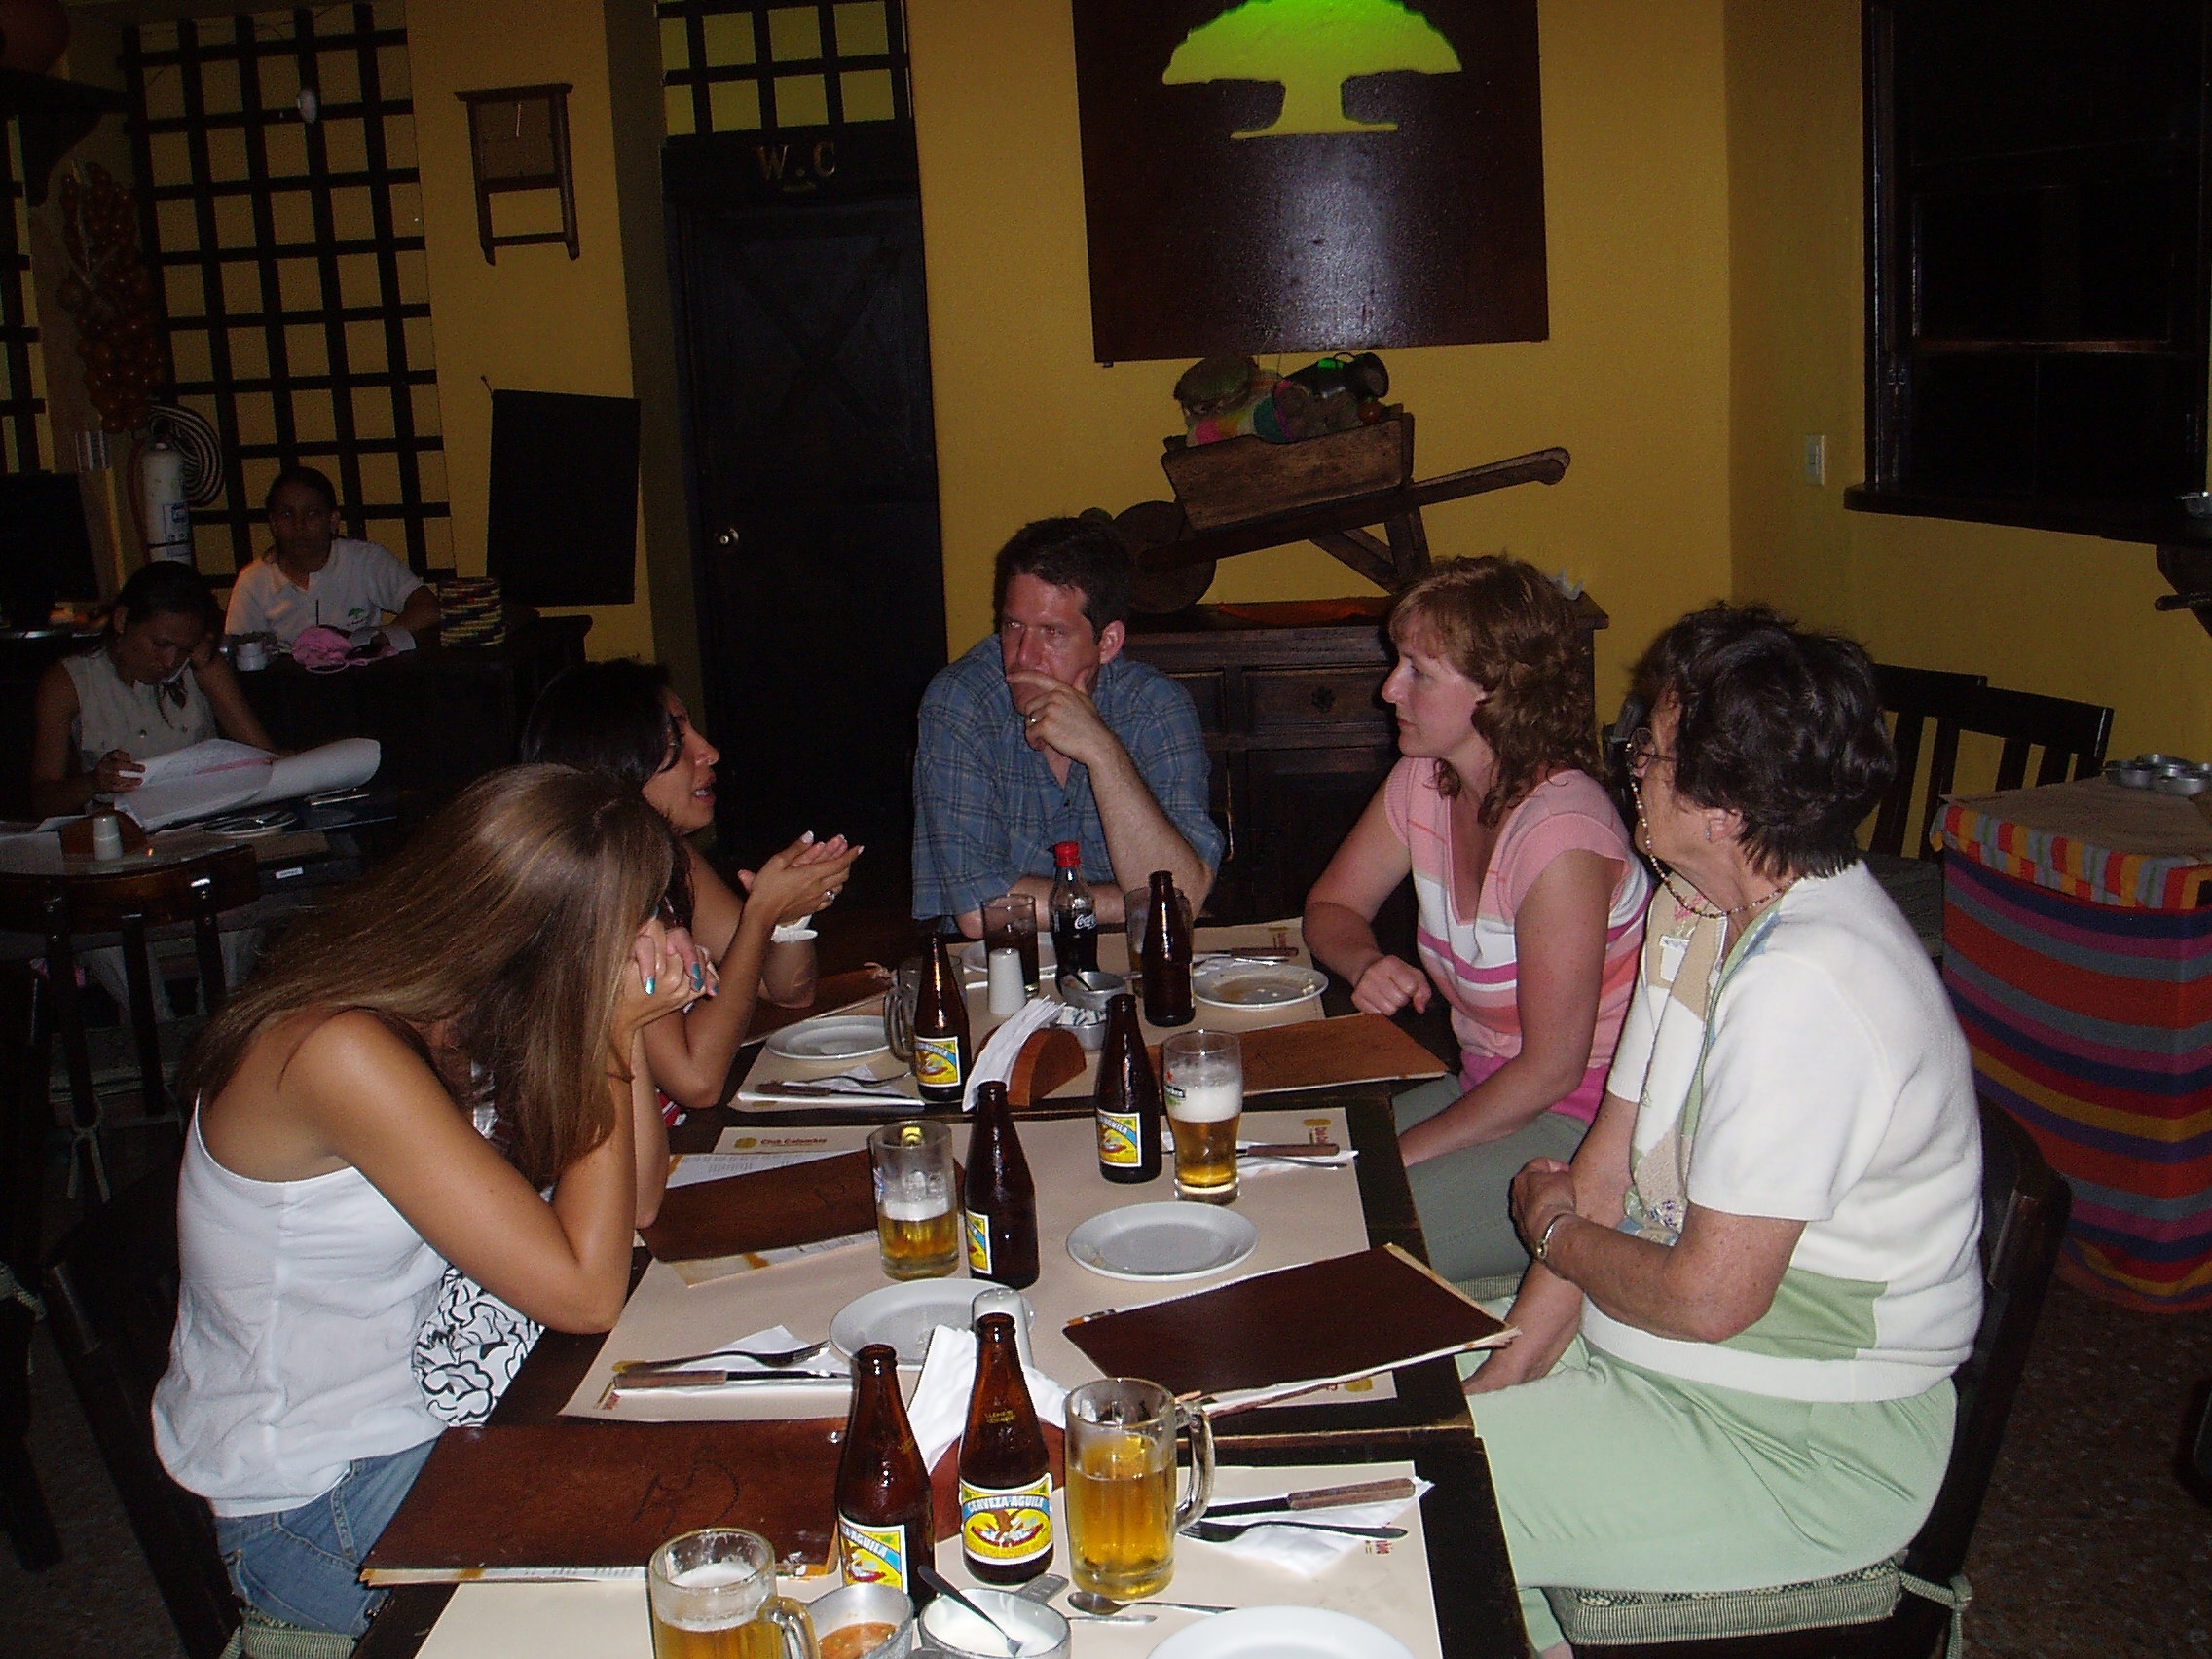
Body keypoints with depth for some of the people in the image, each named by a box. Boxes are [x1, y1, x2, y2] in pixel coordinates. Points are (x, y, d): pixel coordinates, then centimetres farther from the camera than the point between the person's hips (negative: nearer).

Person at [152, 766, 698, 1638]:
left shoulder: (454, 1012, -4)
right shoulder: (341, 1052, -29)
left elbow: (632, 1204, 1)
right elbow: (585, 1292, -28)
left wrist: (625, 1031, -14)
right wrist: (609, 1040, -22)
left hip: (425, 1417, 8)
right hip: (315, 1511, -8)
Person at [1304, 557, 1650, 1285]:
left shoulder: (1560, 832, -25)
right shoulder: (1423, 781, -1)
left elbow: (1551, 1070, -21)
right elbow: (1332, 908, 14)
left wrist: (1402, 1152, -16)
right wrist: (1370, 965, -10)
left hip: (1584, 1126, -8)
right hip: (1489, 1087, 8)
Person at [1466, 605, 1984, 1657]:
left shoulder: (1807, 988, -29)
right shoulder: (1698, 910, 3)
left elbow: (1708, 1296, -25)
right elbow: (1605, 1171, 4)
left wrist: (1555, 1228, -6)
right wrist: (1505, 1374, -3)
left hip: (1809, 1449, -9)